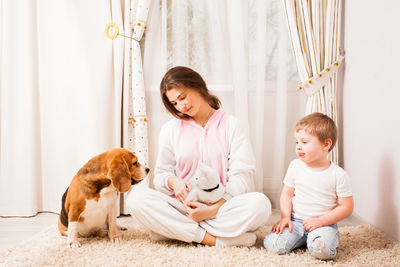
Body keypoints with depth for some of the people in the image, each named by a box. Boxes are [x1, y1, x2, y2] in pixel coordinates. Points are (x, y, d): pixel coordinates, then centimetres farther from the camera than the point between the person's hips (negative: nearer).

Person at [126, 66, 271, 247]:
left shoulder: (230, 125, 4)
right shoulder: (170, 130, 12)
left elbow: (242, 176, -4)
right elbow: (162, 173, 12)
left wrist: (213, 209, -17)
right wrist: (173, 182, -13)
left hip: (222, 206, -1)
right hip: (183, 205, 2)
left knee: (260, 204, -32)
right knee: (136, 197, -25)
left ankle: (172, 230, -26)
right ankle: (212, 239, -28)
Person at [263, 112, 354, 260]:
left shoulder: (338, 175, -9)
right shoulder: (295, 166, 1)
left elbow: (346, 207, -7)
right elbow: (287, 193, 9)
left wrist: (319, 221, -15)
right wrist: (285, 217, -6)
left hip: (324, 223, -3)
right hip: (296, 221, 4)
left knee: (321, 249, -34)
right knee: (273, 244, -18)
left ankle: (312, 239, 1)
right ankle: (302, 239, 9)